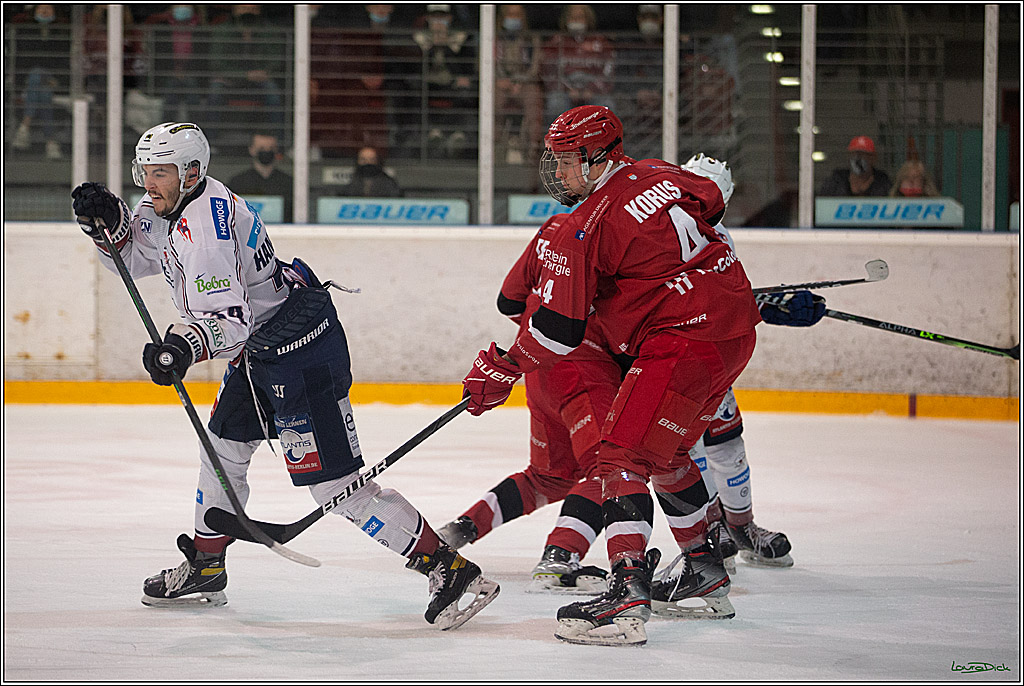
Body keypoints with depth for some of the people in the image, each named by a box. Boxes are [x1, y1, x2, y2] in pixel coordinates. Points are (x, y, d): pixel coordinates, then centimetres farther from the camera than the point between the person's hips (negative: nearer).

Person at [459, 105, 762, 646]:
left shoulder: (585, 230, -12)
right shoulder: (660, 175, 10)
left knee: (623, 453, -15)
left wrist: (502, 370, 1)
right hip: (737, 324, 10)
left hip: (684, 338, -10)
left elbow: (558, 328, -11)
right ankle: (704, 564, 38)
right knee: (664, 450, 26)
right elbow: (711, 202, 28)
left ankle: (628, 593, -28)